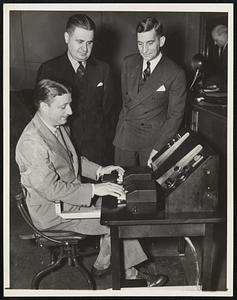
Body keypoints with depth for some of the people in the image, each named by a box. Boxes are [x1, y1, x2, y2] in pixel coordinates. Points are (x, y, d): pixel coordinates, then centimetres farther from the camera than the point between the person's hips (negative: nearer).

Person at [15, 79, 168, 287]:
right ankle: (129, 274, 10)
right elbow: (50, 189, -29)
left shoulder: (59, 126, 3)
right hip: (51, 211, -9)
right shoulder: (32, 143, -28)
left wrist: (98, 170, 2)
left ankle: (102, 266, 14)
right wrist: (93, 190, -28)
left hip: (70, 193, 9)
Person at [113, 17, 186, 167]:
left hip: (153, 137, -4)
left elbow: (175, 116, -10)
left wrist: (158, 148, -15)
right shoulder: (128, 63, 3)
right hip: (125, 137, 4)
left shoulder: (176, 74, -12)